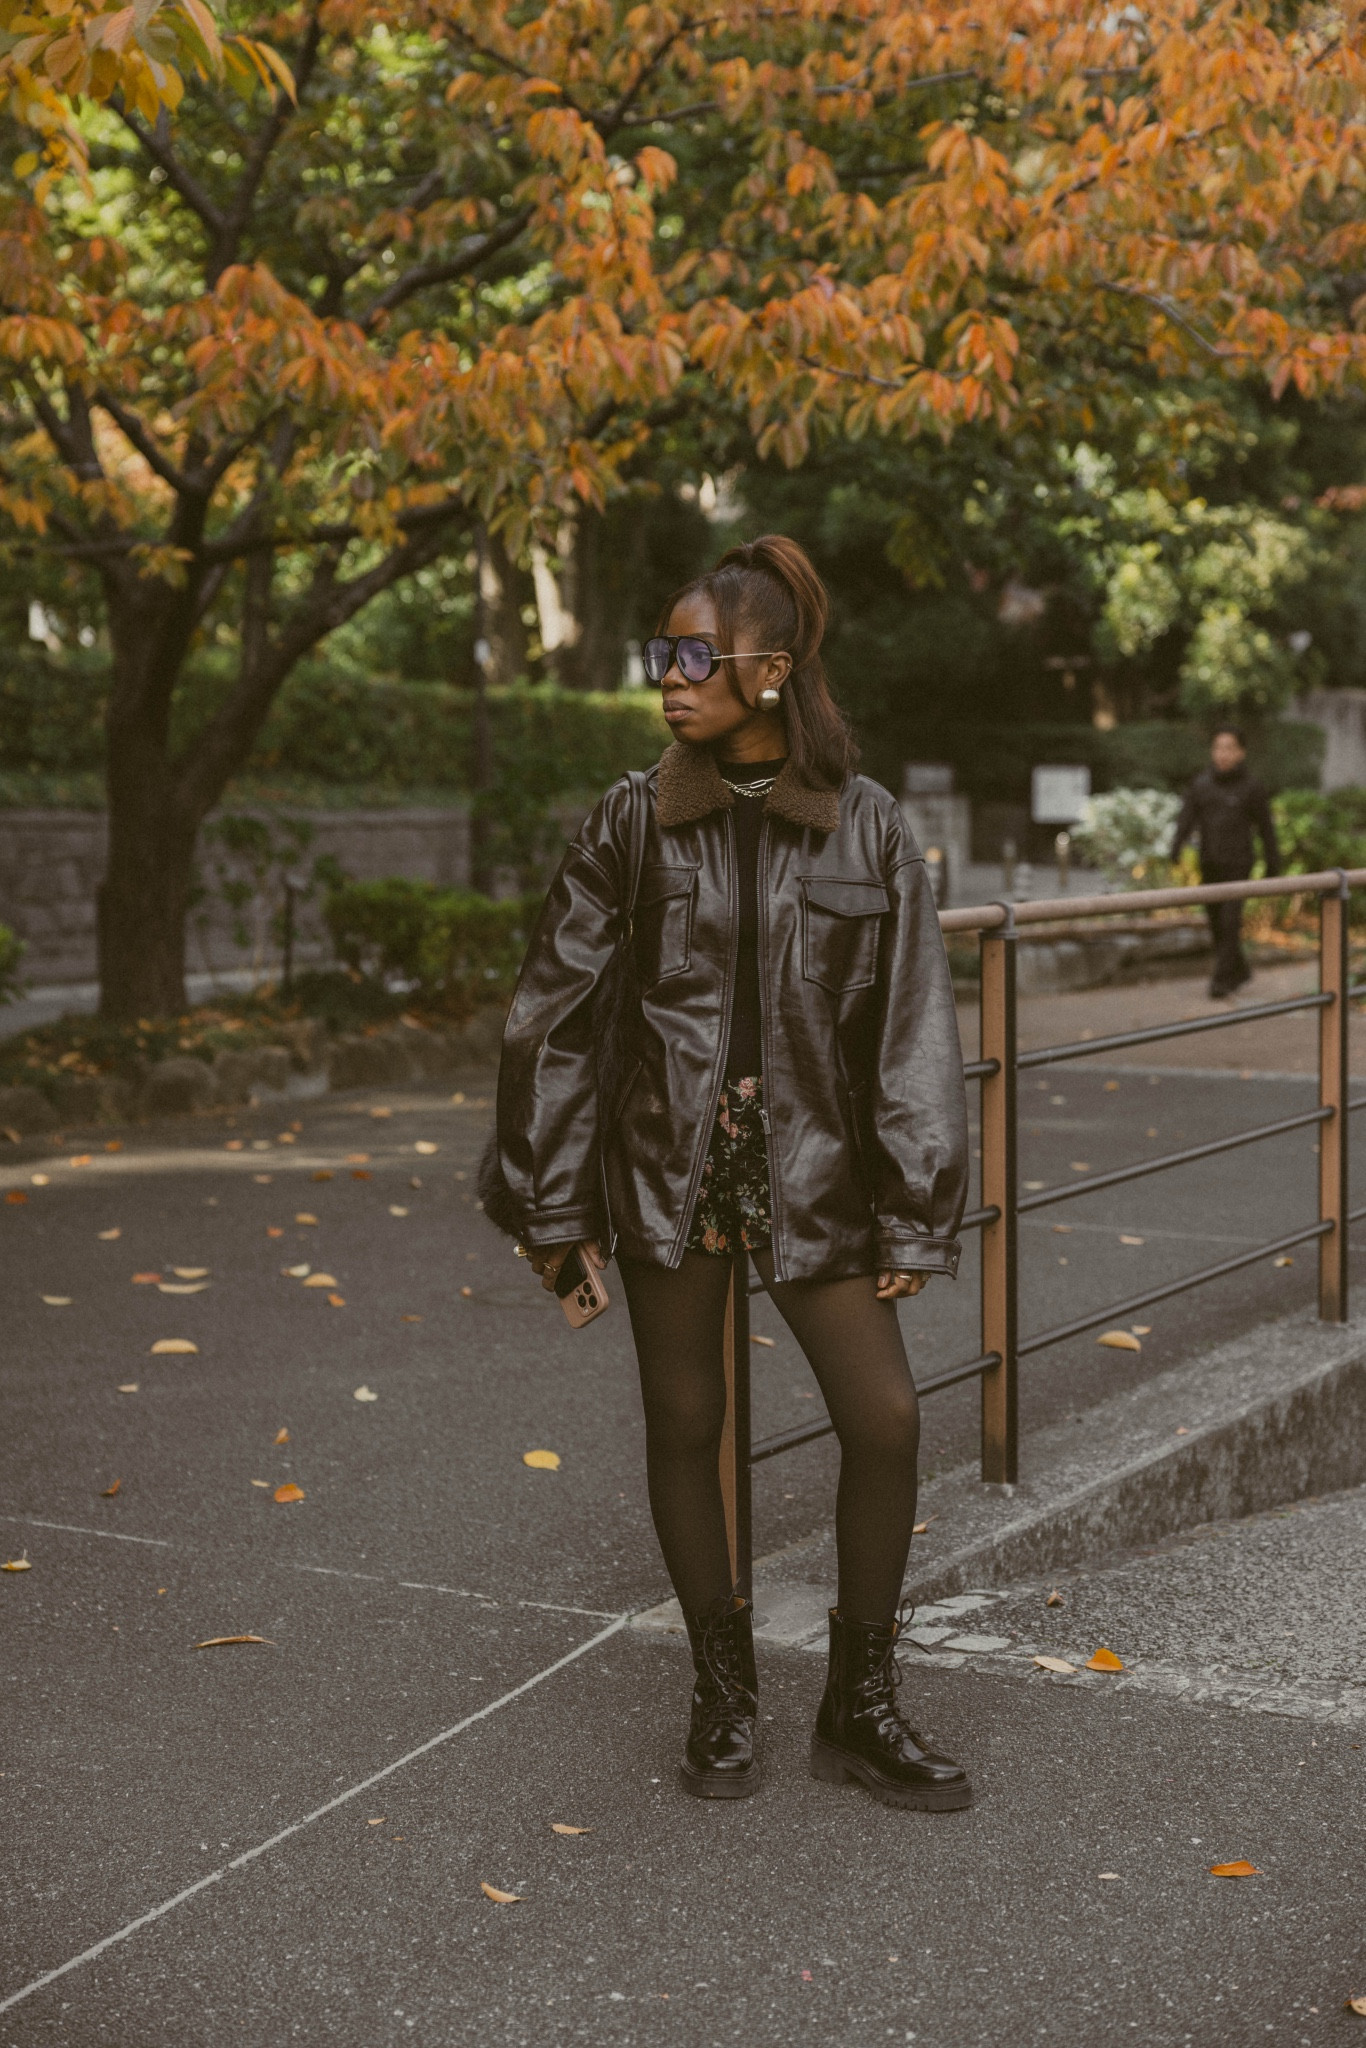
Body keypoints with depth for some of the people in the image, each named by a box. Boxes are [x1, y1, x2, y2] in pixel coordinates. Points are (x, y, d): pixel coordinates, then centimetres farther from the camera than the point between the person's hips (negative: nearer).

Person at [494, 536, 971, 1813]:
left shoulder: (865, 825, -3)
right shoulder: (634, 821, -2)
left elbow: (911, 1027, -2)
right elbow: (551, 1012, 2)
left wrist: (911, 1218, -5)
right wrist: (553, 1203, 1)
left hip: (812, 1167, 0)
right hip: (667, 1164, 0)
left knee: (884, 1418, -5)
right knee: (686, 1427, 8)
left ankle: (859, 1712, 15)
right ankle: (723, 1697, 28)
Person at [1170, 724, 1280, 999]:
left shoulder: (1251, 787, -4)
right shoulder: (1201, 784, 4)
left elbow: (1266, 828, 0)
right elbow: (1187, 818, -4)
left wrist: (1273, 865, 2)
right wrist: (1176, 847, -21)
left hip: (1237, 865, -4)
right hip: (1209, 864, 4)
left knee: (1230, 922, -11)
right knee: (1216, 922, 10)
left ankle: (1222, 978, -6)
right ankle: (1239, 969, 27)